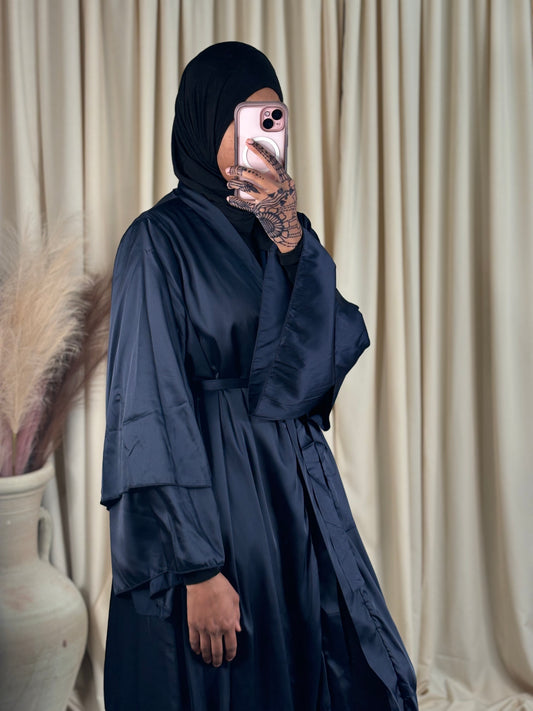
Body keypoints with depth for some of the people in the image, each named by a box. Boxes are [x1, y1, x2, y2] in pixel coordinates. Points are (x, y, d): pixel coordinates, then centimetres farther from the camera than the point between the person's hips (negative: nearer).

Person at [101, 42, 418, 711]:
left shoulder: (286, 231, 8)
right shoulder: (158, 240, -11)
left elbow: (336, 350, -4)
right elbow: (153, 410, -15)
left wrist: (292, 243, -18)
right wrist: (196, 568, -18)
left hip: (301, 487, 6)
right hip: (212, 497, -6)